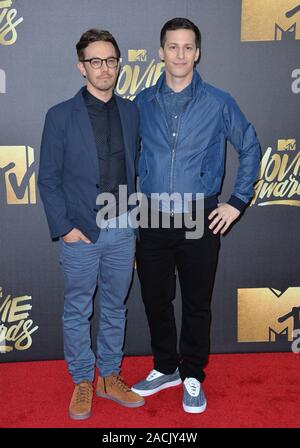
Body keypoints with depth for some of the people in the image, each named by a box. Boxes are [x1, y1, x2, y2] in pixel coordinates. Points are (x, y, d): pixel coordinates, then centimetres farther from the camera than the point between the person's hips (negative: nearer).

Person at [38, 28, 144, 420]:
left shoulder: (131, 112, 6)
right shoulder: (61, 116, -4)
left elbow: (135, 169, 10)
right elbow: (48, 179, -4)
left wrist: (134, 221, 6)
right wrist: (64, 227, -10)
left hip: (123, 231, 3)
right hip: (81, 233, -3)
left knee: (115, 309, 15)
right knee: (77, 312, 9)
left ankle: (109, 377, 32)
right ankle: (83, 382, 28)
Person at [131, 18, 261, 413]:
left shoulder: (218, 102, -3)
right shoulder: (143, 103, 4)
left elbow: (250, 148, 6)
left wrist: (237, 202, 1)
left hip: (200, 220, -2)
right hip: (153, 220, 2)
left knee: (197, 303, 8)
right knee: (155, 299, 12)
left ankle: (192, 376, 28)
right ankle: (165, 368, 33)